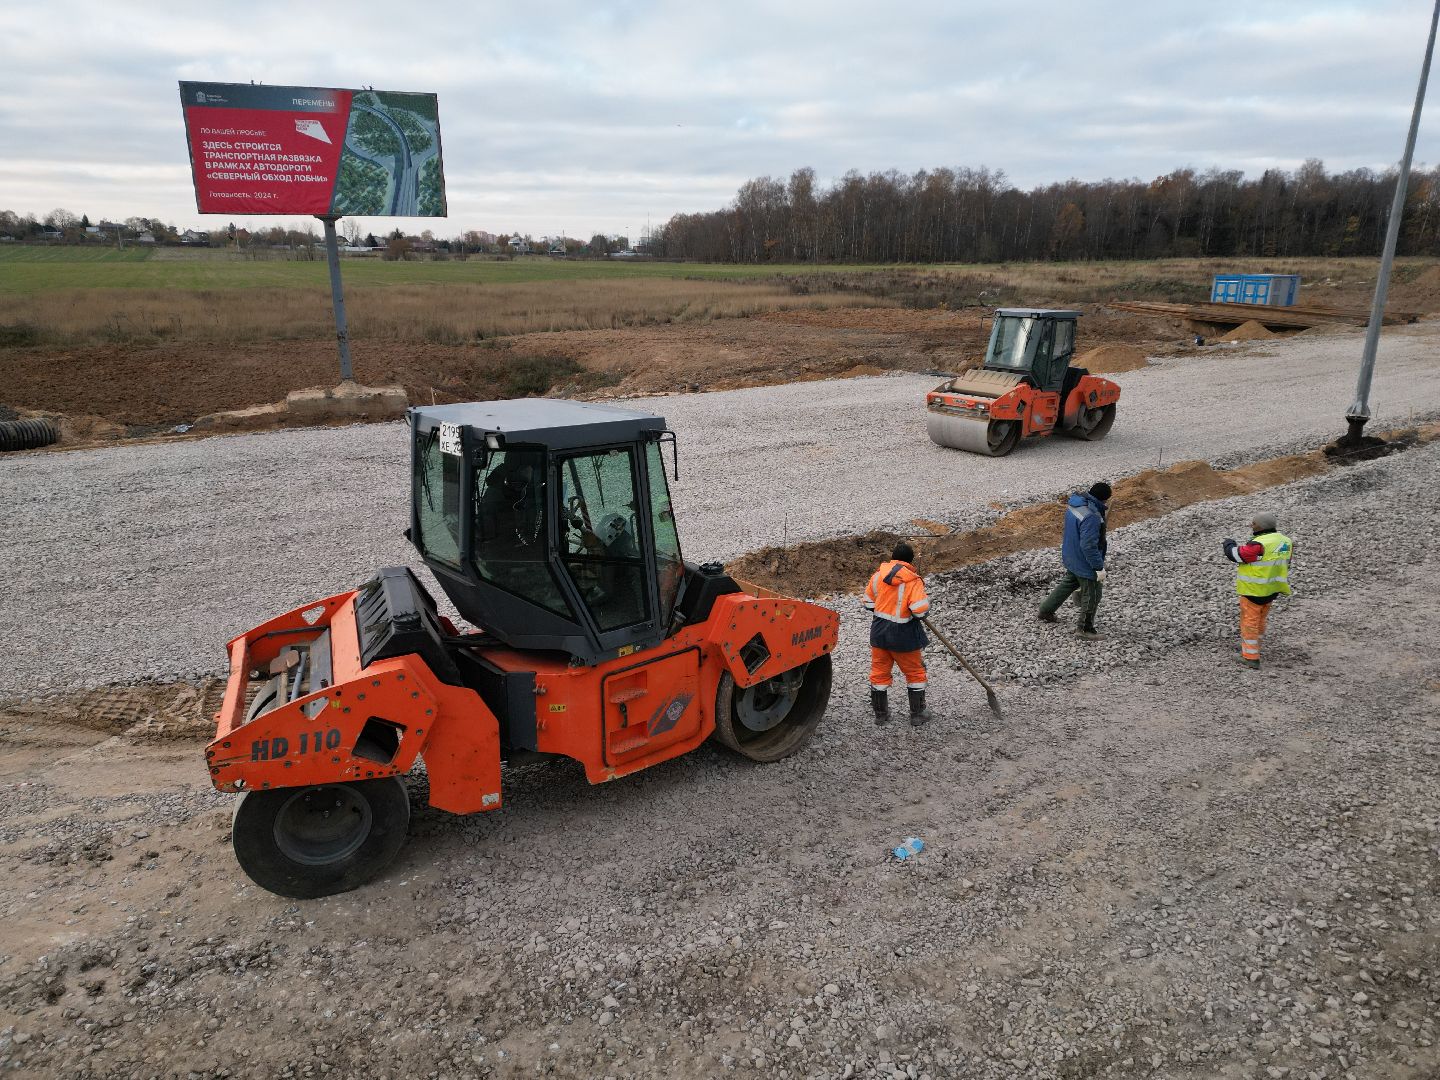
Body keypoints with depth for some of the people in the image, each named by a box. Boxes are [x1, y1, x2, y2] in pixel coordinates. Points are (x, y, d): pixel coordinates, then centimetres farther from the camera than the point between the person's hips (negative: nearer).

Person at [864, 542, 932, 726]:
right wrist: (926, 600, -3)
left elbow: (869, 603, 8)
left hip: (879, 632, 4)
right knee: (915, 673, 15)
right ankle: (917, 714, 21)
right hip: (903, 635, -4)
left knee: (879, 672, 16)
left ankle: (880, 713, 26)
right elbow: (920, 611, -24)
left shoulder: (878, 575, -2)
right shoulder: (913, 581, -16)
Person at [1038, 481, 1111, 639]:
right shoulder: (1091, 517, -34)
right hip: (1085, 564, -9)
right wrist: (1099, 568, -25)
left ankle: (1045, 612, 41)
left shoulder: (1075, 504, -4)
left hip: (1072, 558, 9)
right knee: (1091, 596, 11)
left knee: (1068, 583, 29)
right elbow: (1089, 546, -32)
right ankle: (1086, 628, 27)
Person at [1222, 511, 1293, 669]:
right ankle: (1252, 648, 39)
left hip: (1254, 590, -8)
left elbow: (1235, 554, -18)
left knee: (1249, 622, 3)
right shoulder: (1285, 541, 1)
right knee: (1260, 620, 23)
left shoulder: (1259, 545, -27)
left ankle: (1251, 657, 8)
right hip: (1271, 589, 8)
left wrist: (1229, 544, 0)